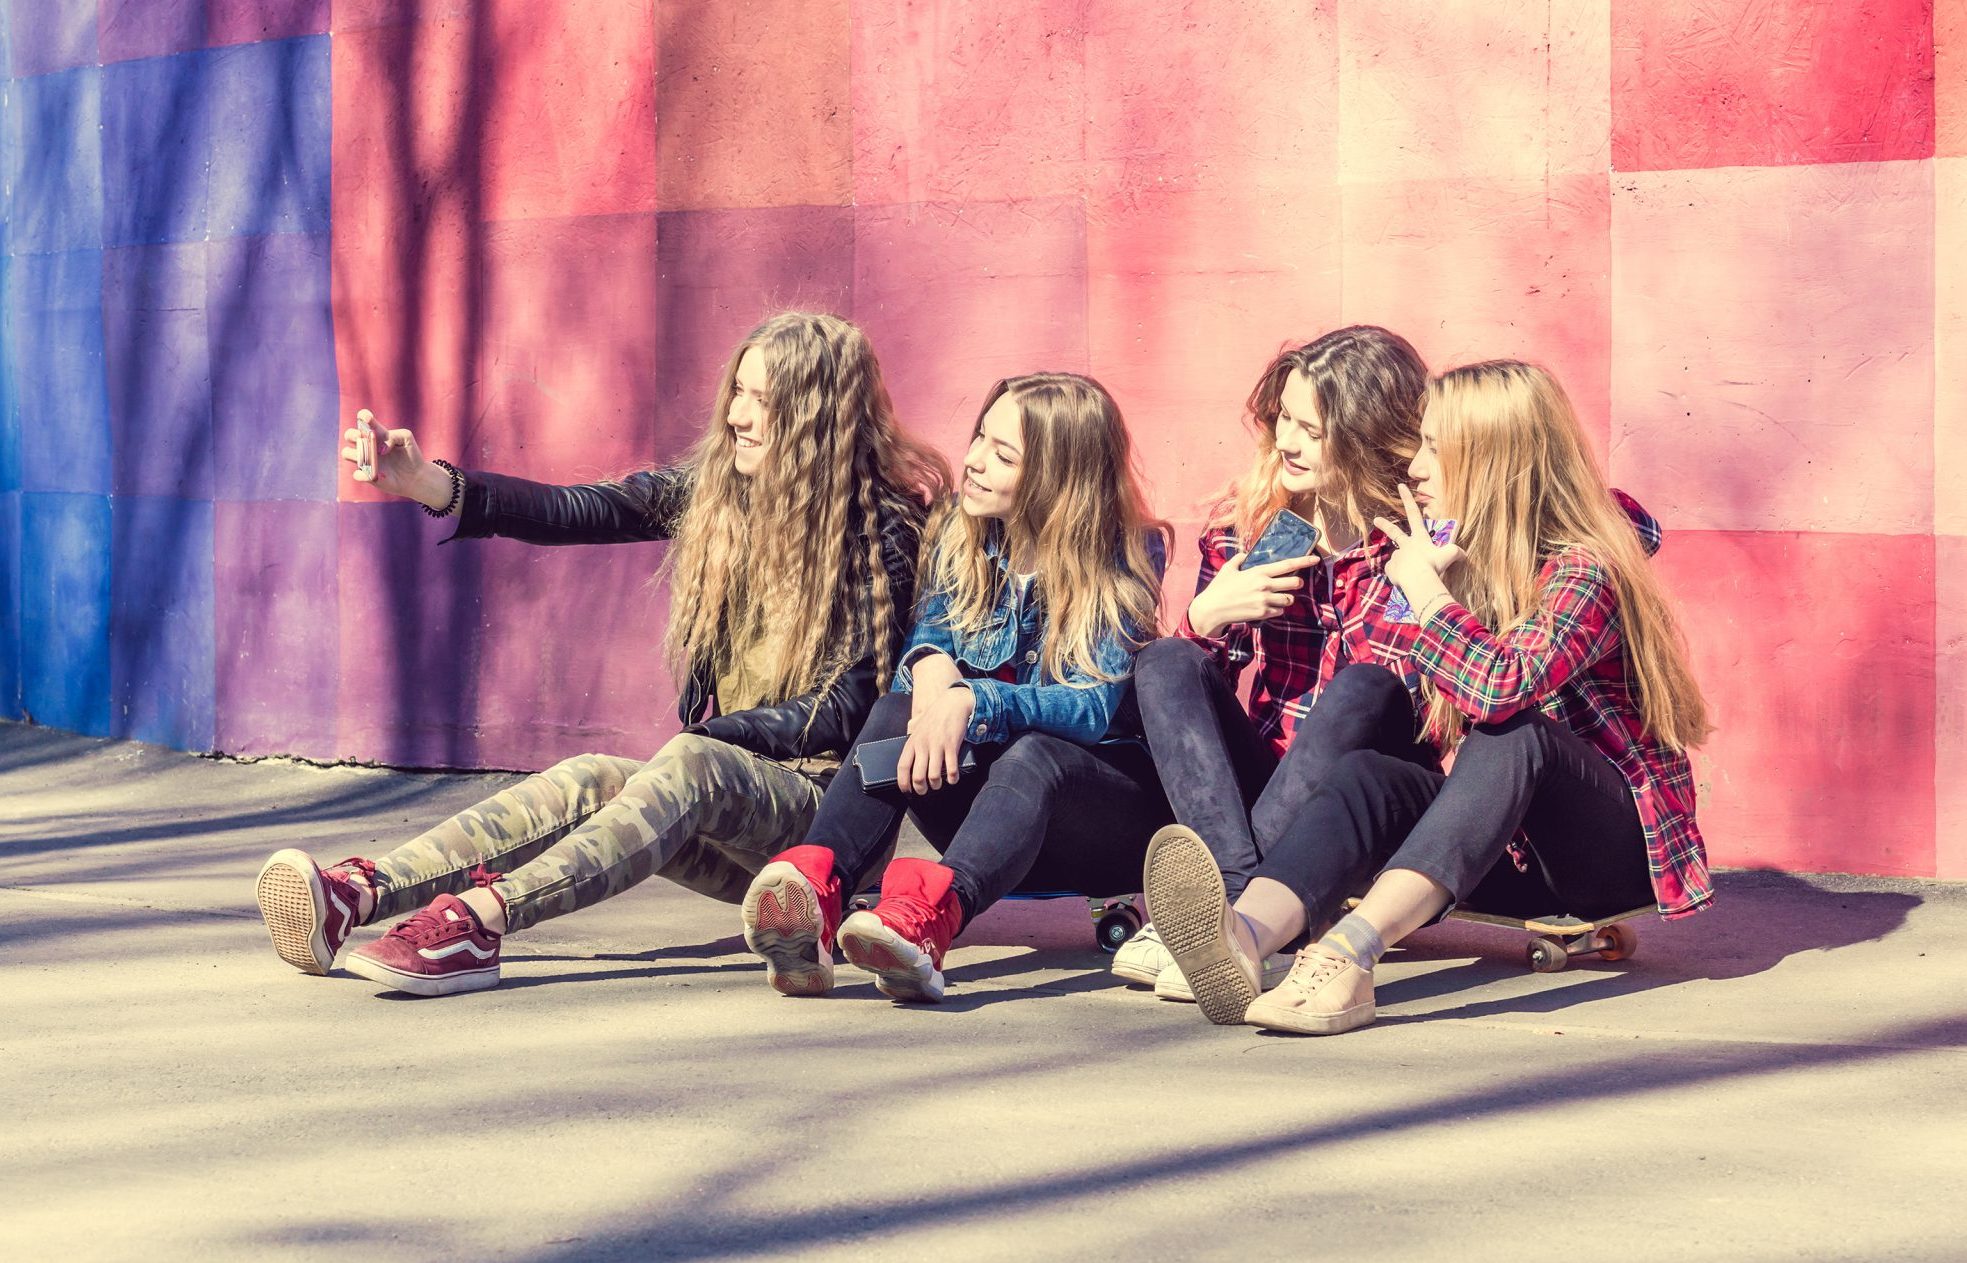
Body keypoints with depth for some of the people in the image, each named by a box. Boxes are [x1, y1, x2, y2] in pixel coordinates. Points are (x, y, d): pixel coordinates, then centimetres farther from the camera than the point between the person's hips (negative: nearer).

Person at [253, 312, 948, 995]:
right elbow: (566, 514, -4)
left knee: (691, 764, -34)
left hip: (821, 796, -5)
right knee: (591, 780, -25)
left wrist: (715, 732, -18)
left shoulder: (883, 524, -6)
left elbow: (847, 707, -10)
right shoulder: (710, 488, 8)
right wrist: (427, 484, -17)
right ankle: (357, 892, -47)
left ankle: (479, 917, -56)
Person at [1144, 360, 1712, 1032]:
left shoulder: (1587, 572, -13)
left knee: (1516, 732, -36)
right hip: (1516, 852, 6)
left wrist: (1425, 588, -17)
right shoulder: (1475, 564, 11)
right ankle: (1245, 936, -55)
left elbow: (1503, 686, -33)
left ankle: (1349, 948, -56)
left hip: (1623, 846, -6)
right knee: (1366, 772, -23)